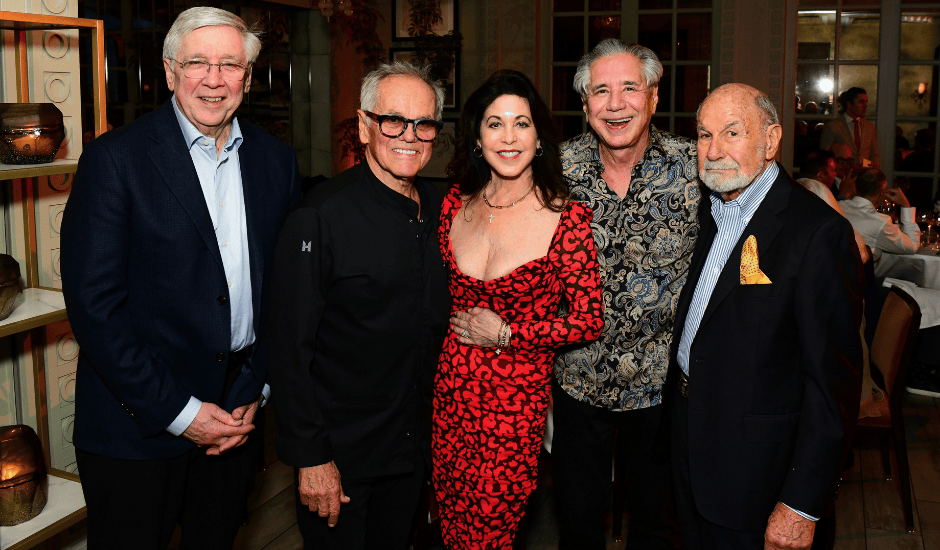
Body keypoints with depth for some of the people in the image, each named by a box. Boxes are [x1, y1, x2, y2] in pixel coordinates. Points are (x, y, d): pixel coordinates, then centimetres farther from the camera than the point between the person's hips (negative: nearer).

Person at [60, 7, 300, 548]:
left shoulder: (277, 161, 4)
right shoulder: (115, 159, -11)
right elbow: (94, 304, -15)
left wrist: (258, 390, 0)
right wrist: (177, 412, -15)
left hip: (238, 418, 4)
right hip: (137, 426, -4)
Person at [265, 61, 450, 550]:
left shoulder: (439, 209, 2)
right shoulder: (321, 216, -19)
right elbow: (290, 347, -18)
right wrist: (310, 457, -18)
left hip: (413, 449, 6)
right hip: (338, 457, -6)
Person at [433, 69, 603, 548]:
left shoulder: (566, 217, -10)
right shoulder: (456, 204, 3)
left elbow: (589, 322, -7)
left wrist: (507, 334, -11)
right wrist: (457, 328, 4)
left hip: (516, 399, -4)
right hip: (451, 388, 4)